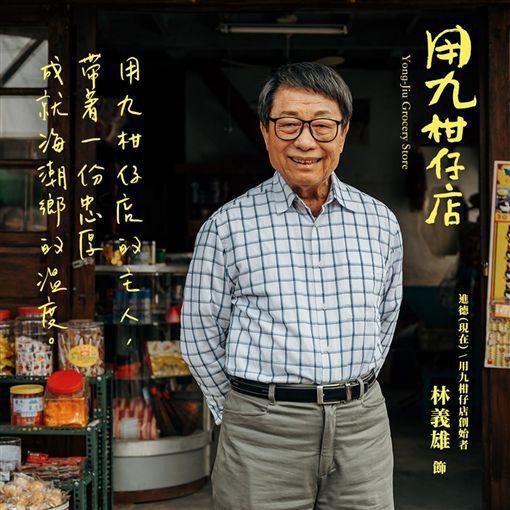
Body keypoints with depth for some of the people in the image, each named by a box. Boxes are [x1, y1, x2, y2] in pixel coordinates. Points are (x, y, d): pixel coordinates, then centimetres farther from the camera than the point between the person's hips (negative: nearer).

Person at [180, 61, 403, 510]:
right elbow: (201, 335, 2)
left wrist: (352, 395, 14)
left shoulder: (381, 223, 6)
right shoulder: (229, 225, -3)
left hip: (364, 425, 3)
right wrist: (242, 412, 4)